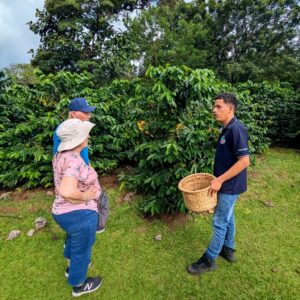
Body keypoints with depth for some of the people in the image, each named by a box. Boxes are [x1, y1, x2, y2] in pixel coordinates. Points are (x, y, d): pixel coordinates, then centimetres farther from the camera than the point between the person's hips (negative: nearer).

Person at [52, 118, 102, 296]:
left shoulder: (62, 154, 0)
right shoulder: (74, 161, -29)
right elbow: (67, 191, -40)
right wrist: (85, 196, -24)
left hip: (65, 212, 9)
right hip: (79, 214, -9)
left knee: (73, 240, 33)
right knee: (81, 250, 16)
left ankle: (71, 267, 58)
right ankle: (79, 285, 41)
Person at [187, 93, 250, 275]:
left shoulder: (236, 129, -22)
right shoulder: (227, 129, 7)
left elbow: (244, 161, -27)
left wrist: (220, 180, -25)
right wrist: (219, 178, 14)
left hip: (230, 186, -9)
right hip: (227, 184, 9)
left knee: (220, 222, 3)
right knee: (228, 217, 22)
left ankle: (209, 260, 20)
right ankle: (228, 249, 41)